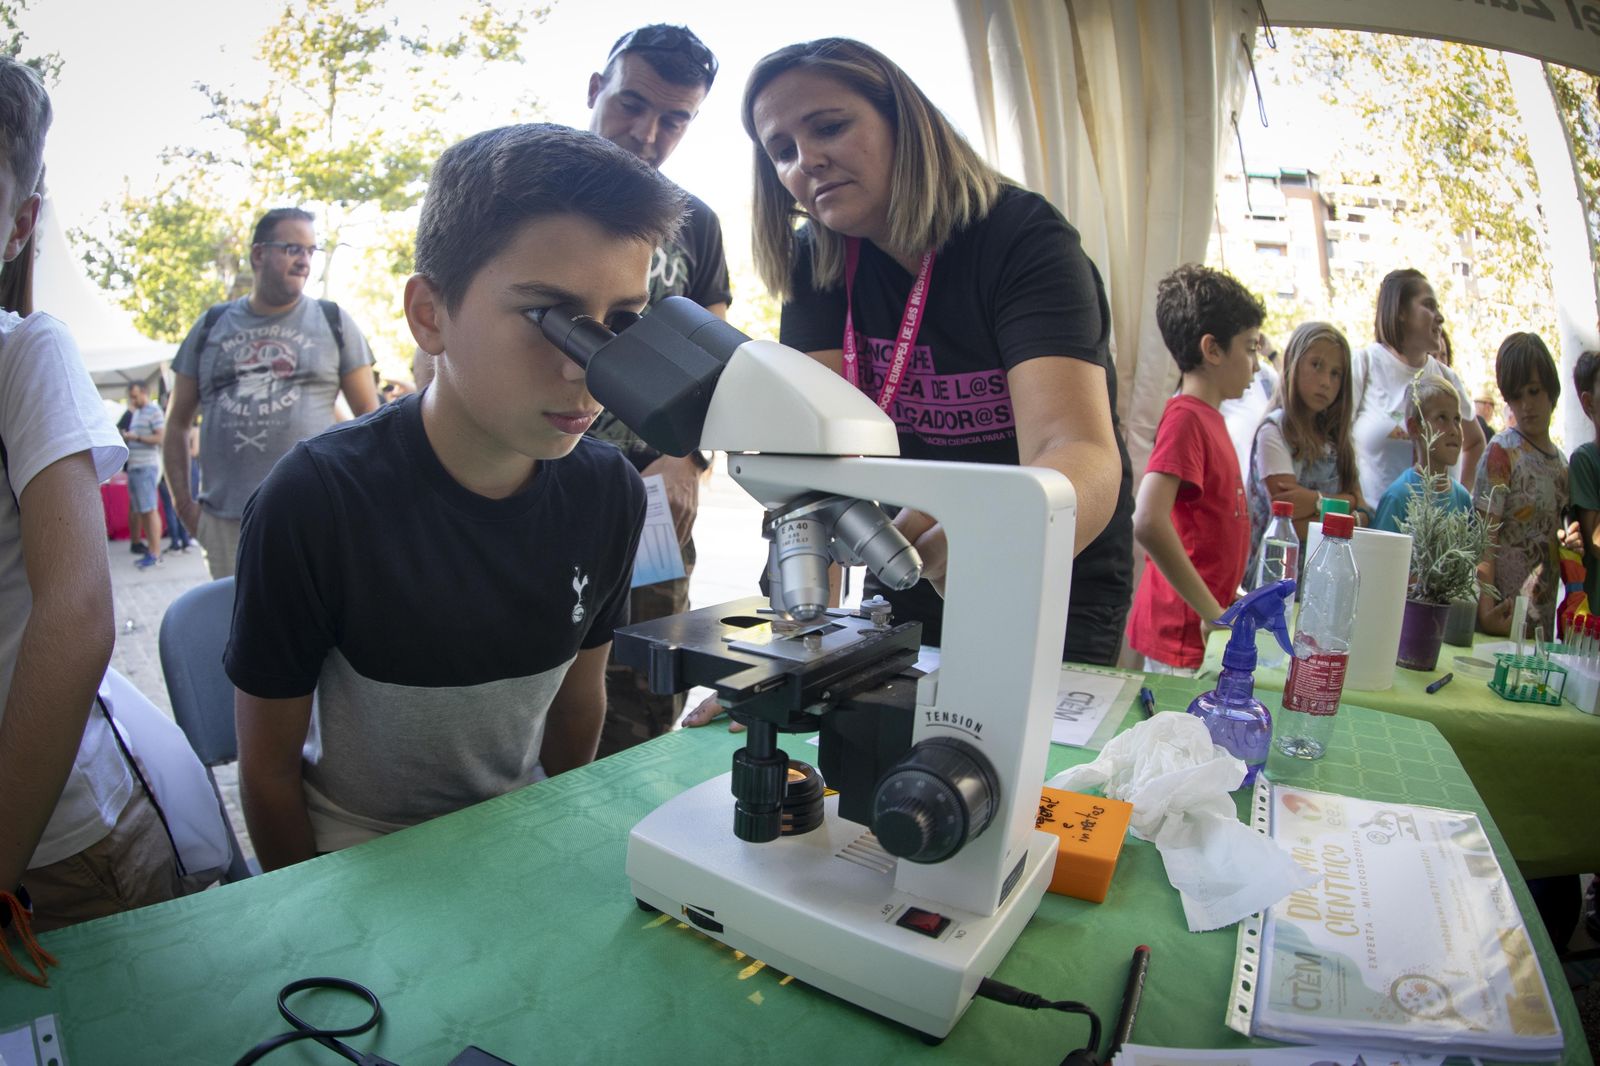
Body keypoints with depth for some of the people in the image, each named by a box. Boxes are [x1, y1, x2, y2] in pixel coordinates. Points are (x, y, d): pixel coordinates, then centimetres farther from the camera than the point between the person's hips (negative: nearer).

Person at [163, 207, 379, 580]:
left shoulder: (333, 322, 8)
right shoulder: (212, 326, 13)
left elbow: (368, 413, 5)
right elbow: (178, 421, 17)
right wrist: (183, 502, 7)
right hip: (223, 520, 3)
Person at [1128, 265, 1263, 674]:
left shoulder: (1210, 417, 11)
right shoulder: (1186, 418, -17)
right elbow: (1148, 523, -31)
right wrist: (1212, 611, -24)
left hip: (1202, 625, 9)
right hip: (1182, 632, -9)